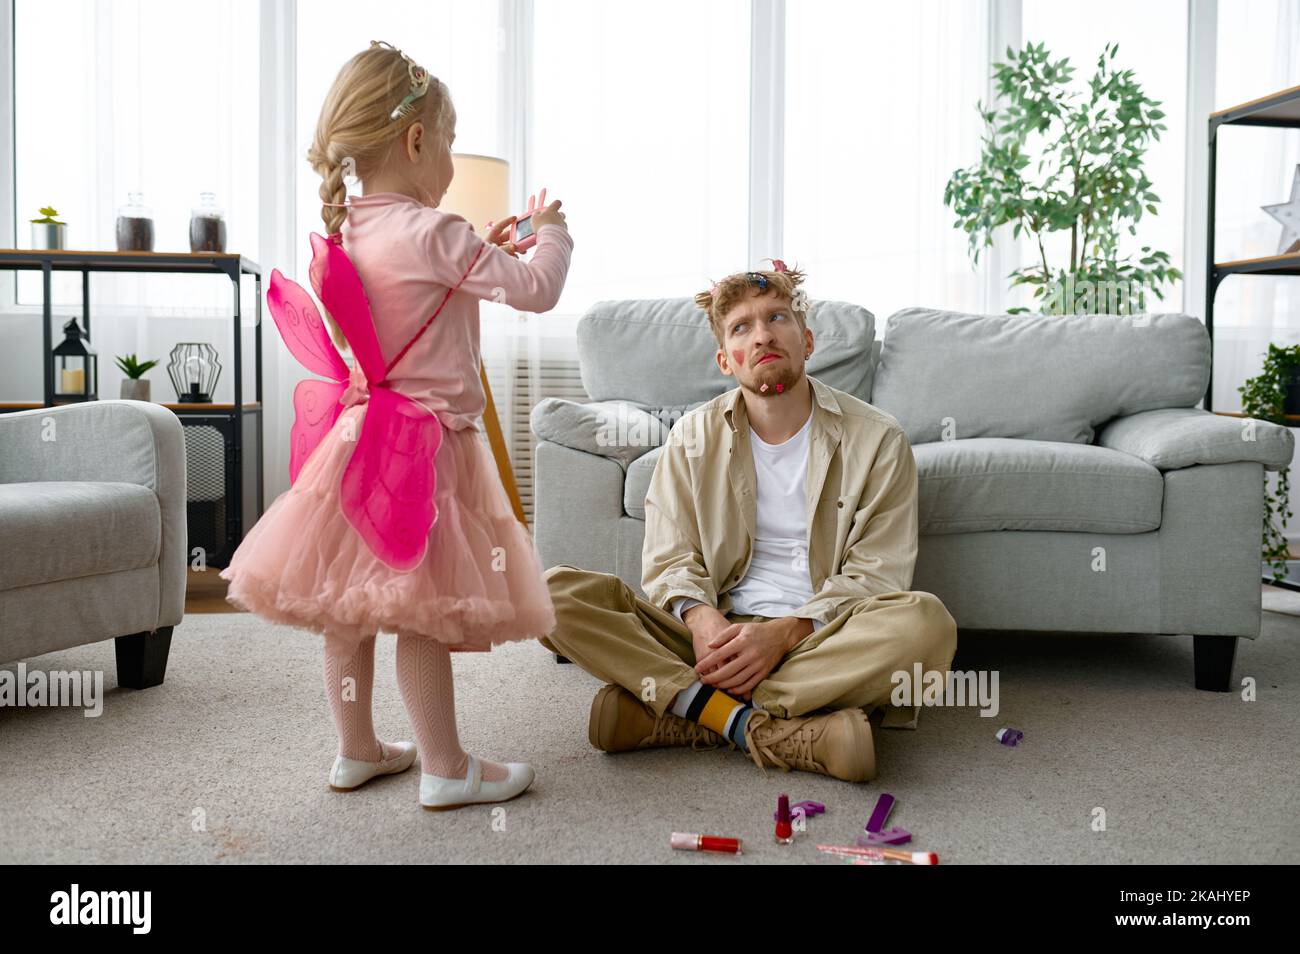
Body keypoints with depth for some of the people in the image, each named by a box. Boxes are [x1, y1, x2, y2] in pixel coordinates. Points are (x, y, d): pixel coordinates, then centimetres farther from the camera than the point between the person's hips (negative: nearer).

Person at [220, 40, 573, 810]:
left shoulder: (346, 233, 6)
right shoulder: (433, 233, -18)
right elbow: (537, 290, -12)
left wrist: (482, 252, 19)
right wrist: (552, 233, 6)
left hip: (362, 430, 8)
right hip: (427, 441, -8)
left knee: (349, 601, 14)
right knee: (421, 610, -1)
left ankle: (357, 750, 29)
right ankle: (446, 768, 11)